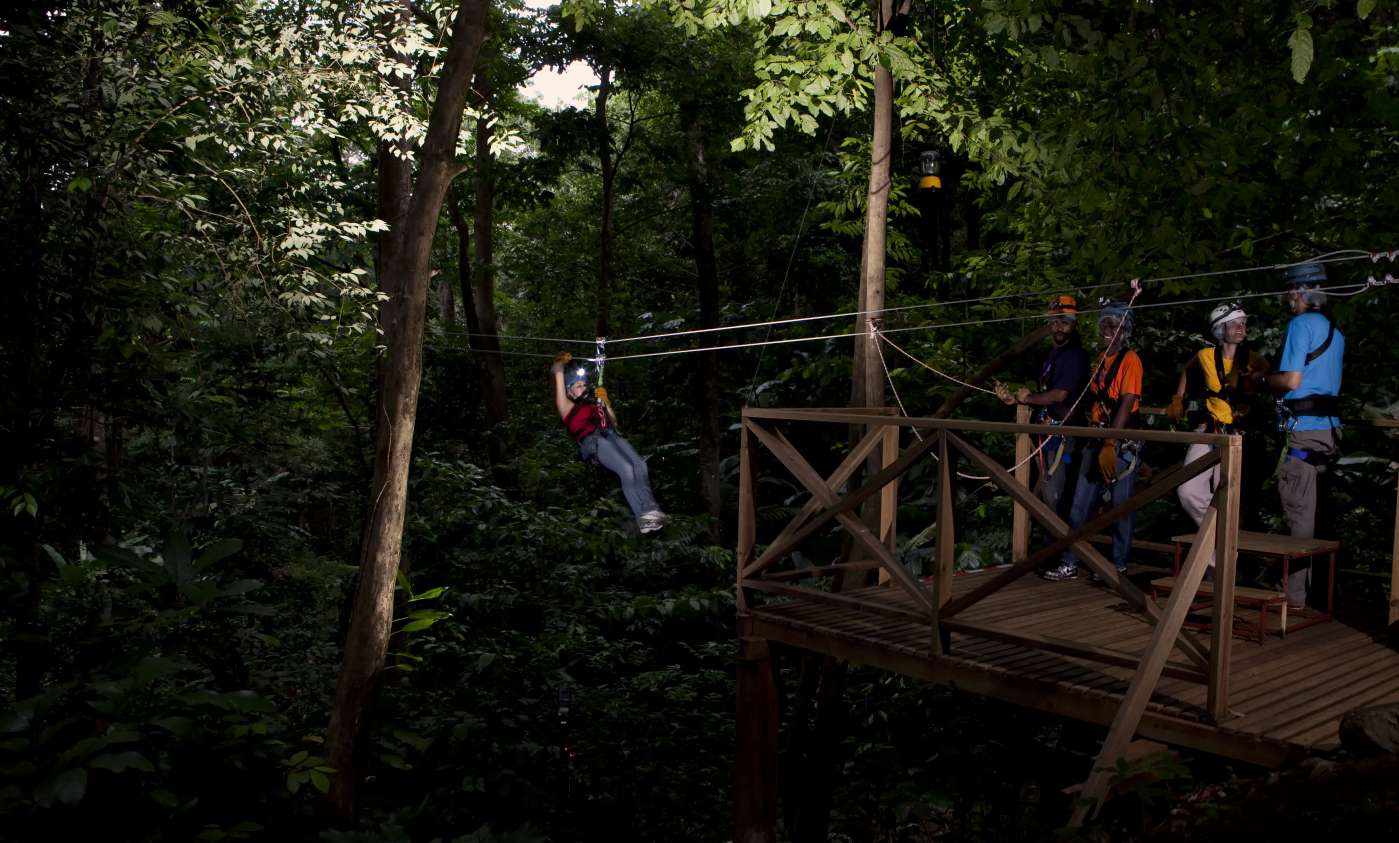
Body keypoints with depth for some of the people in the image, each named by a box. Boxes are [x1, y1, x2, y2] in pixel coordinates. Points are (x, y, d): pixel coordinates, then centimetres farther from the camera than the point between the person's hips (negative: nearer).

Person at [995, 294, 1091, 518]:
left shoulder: (1076, 355, -12)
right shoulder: (1051, 353, 17)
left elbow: (1059, 395, -19)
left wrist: (1027, 397, -5)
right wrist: (1014, 398, 2)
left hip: (1064, 433, -9)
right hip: (1046, 432, 9)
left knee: (1055, 496, -9)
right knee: (1046, 494, 15)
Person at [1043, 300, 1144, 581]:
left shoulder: (1130, 359, -8)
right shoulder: (1100, 359, 14)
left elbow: (1126, 404, -17)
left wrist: (1110, 446, -23)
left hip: (1122, 442, -7)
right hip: (1096, 439, 7)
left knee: (1121, 505, 2)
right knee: (1080, 504, 5)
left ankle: (1119, 566, 14)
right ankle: (1069, 564, 11)